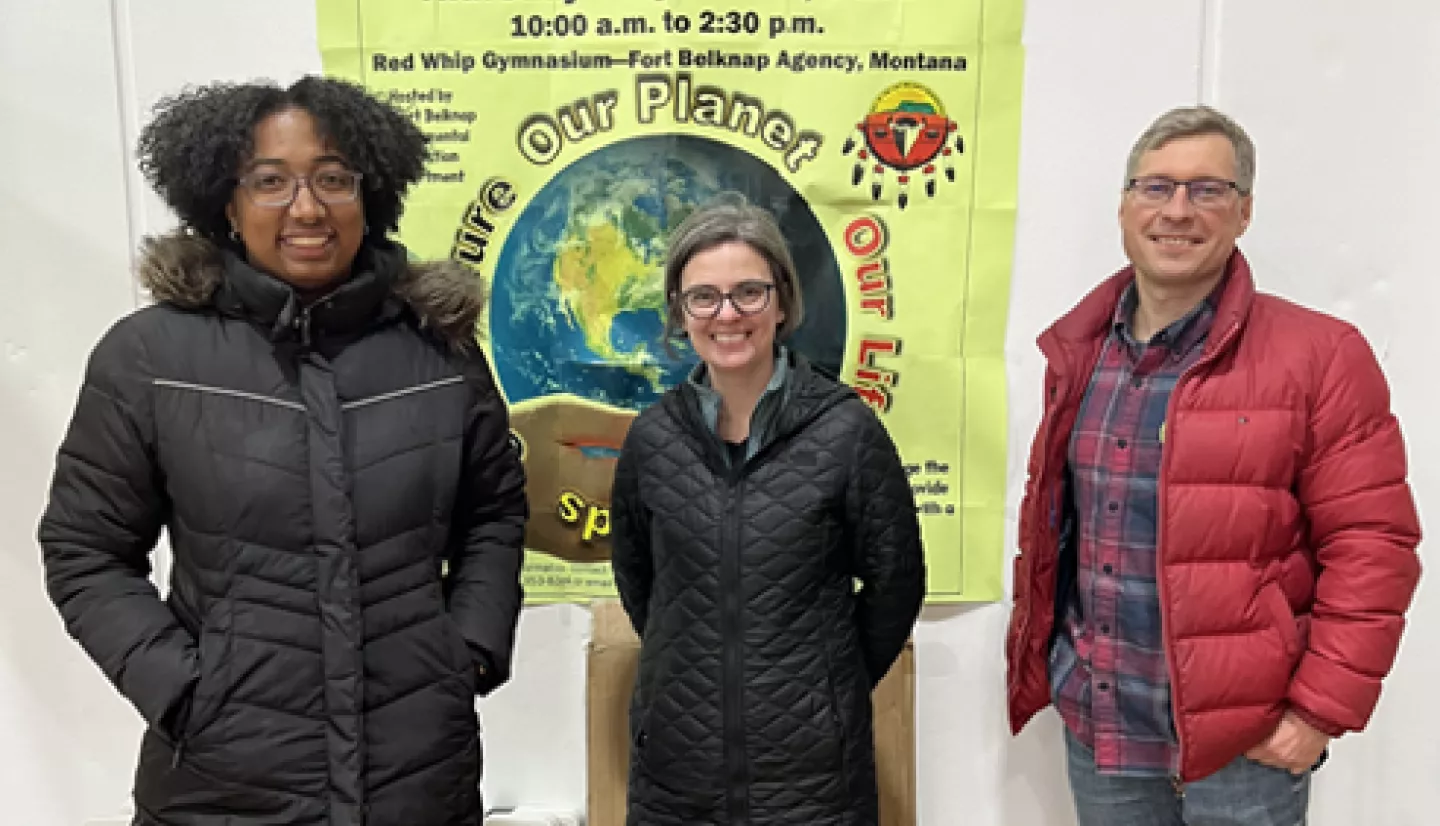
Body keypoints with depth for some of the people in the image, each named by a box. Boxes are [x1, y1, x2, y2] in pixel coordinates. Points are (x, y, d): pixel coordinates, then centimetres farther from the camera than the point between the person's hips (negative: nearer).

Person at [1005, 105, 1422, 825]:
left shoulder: (1319, 356, -11)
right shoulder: (1077, 353, 5)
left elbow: (1371, 545, -11)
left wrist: (1321, 710, -13)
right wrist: (1035, 658, 11)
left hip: (1245, 742, -4)